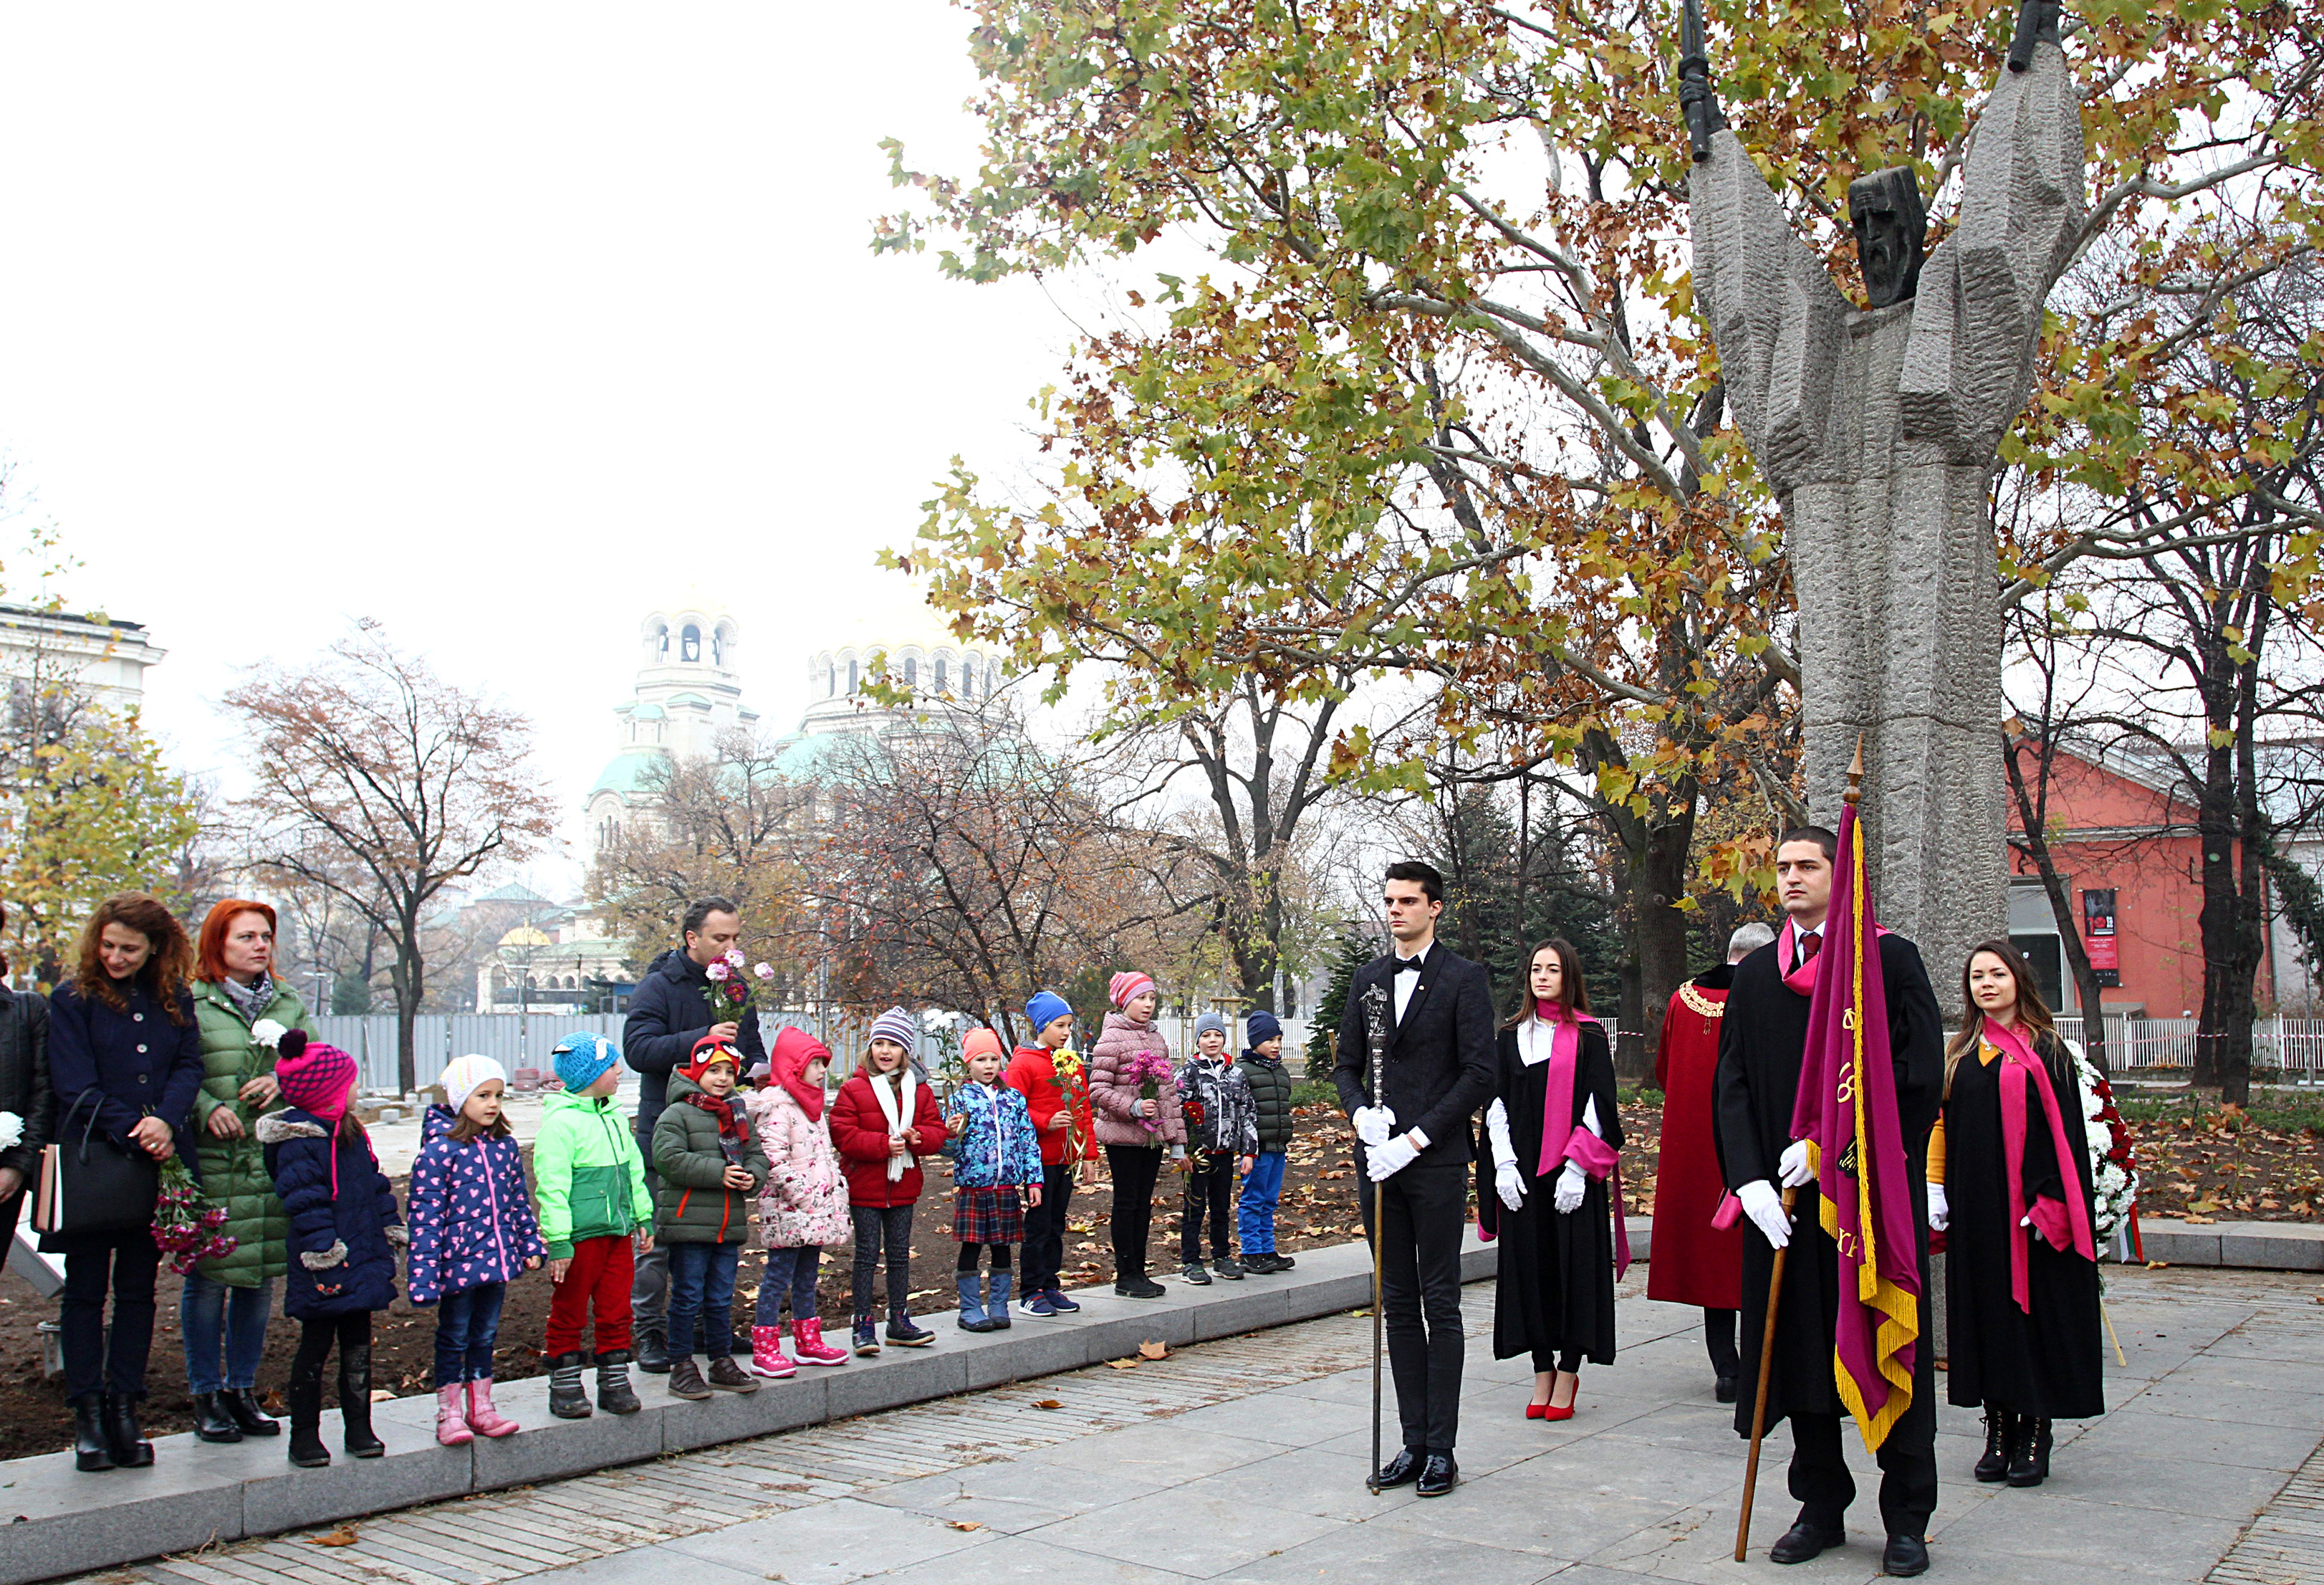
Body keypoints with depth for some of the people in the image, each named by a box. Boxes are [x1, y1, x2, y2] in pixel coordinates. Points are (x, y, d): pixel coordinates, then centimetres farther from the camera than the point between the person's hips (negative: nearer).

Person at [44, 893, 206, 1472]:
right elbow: (75, 1085, -8)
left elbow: (189, 1066, 2)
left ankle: (125, 1410, 14)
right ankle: (88, 1415, 10)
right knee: (85, 1290, 4)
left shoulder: (173, 999, 7)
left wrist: (165, 1121, -17)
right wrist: (132, 1137, -17)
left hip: (156, 1164, 3)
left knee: (138, 1290, 8)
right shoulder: (73, 999, -2)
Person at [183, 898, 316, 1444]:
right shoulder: (190, 1004, -2)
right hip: (212, 1161, -5)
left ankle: (242, 1390, 22)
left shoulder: (289, 1003, 15)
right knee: (209, 1276, 0)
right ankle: (206, 1397, 13)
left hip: (277, 1159, 5)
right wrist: (207, 1108, -21)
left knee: (262, 1276, 9)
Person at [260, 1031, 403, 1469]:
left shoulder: (352, 1131, 12)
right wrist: (325, 1256, -22)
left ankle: (358, 1427, 21)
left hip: (362, 1261, 8)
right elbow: (305, 1204, -20)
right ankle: (305, 1435, 13)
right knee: (315, 1346, 3)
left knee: (357, 1344, 13)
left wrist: (391, 1229, 19)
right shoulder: (299, 1141, -15)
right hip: (325, 1270, -8)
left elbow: (376, 1185, 20)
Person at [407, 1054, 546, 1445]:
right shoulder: (439, 1149, -13)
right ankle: (449, 1413, 19)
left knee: (485, 1335, 15)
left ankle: (480, 1408, 26)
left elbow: (518, 1200, 15)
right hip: (457, 1263, -5)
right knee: (454, 1337, 7)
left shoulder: (504, 1146, 5)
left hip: (497, 1259, 5)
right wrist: (424, 1274, -16)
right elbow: (425, 1215, -14)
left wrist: (531, 1244, 12)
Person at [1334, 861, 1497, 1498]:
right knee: (1398, 1306, 9)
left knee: (1440, 1306, 0)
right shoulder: (1368, 979, 13)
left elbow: (1478, 1074, -10)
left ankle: (1441, 1448, 7)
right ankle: (1413, 1440, 17)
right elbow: (1347, 1065, 16)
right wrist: (1361, 1113, -6)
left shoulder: (1463, 978, -4)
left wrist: (1414, 1139, -15)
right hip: (1379, 1159, 5)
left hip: (1436, 1160, -5)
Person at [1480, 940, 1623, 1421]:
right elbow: (1497, 1104, 9)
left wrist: (1577, 1168, -13)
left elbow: (1598, 1106, -5)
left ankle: (1568, 1374, 8)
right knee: (1529, 1266, 4)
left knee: (1573, 1267, -2)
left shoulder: (1589, 1035, 0)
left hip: (1573, 1173, -3)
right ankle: (1543, 1373, 13)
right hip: (1522, 1173, 3)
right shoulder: (1512, 1036, 10)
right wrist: (1504, 1165, -2)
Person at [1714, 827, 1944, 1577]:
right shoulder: (1754, 975, 10)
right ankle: (1821, 1506, 20)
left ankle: (1907, 1518, 16)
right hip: (1787, 1198, 4)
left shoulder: (1891, 959, -1)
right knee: (1801, 1346, 8)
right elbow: (1733, 1085, 6)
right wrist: (1750, 1178, -8)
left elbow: (1920, 1073, -9)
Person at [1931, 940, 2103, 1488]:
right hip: (1974, 1208, 4)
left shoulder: (2046, 1050, 0)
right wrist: (1935, 1188, 2)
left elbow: (2065, 1129, -5)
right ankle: (1998, 1431, 13)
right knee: (1986, 1311, 6)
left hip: (2026, 1205, -4)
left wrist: (2051, 1199, -14)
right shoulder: (1959, 1052, 12)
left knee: (2034, 1311, -1)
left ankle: (2034, 1434, 6)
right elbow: (1941, 1123, 12)